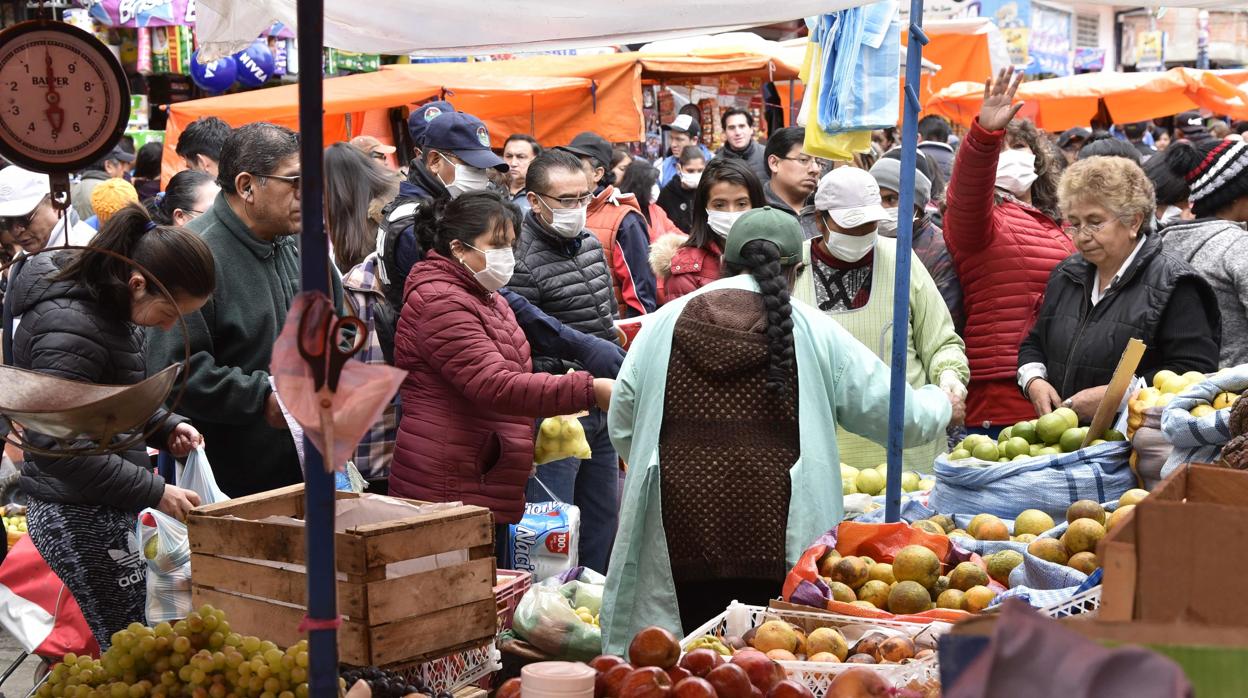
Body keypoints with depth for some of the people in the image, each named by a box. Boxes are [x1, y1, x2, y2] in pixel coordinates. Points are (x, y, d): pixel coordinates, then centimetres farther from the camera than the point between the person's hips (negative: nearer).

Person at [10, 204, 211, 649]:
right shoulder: (70, 330, -24)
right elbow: (57, 448, -25)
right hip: (79, 516, -9)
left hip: (101, 511, 9)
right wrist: (154, 492, -21)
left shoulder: (106, 303, 6)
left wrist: (166, 427, 4)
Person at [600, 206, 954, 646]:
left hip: (677, 541, 1)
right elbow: (900, 416, 10)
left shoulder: (664, 324, 7)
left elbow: (621, 428, 13)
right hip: (777, 542, -1)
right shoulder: (814, 332, 3)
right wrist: (940, 403, 33)